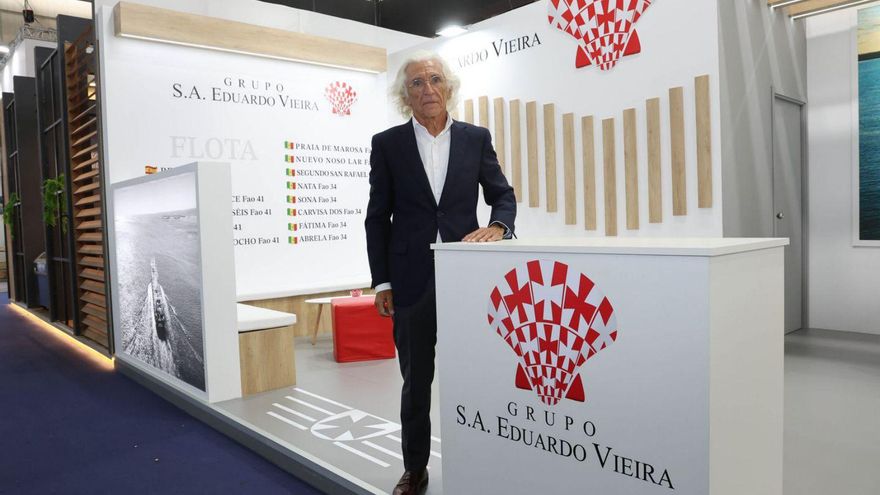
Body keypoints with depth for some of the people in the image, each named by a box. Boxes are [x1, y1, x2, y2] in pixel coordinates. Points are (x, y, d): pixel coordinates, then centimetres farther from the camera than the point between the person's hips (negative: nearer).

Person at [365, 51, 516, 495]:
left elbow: (503, 195, 8)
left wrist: (497, 226, -15)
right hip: (412, 278, 0)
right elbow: (378, 217, 3)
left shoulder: (476, 138, 5)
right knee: (416, 379, 11)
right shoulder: (387, 143, 2)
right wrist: (381, 282, -1)